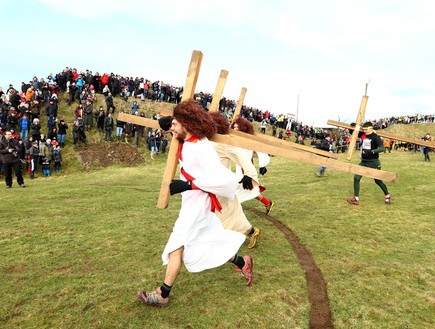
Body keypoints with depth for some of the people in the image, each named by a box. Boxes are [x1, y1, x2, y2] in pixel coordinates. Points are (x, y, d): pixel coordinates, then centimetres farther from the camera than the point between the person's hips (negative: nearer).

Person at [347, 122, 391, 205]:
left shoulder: (375, 137, -14)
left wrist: (371, 151, -37)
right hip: (363, 162, 5)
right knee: (356, 177, -7)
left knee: (378, 180, 9)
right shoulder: (363, 135, 3)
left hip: (373, 162, -5)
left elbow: (382, 148, -26)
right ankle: (356, 198, 0)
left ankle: (387, 195, 34)